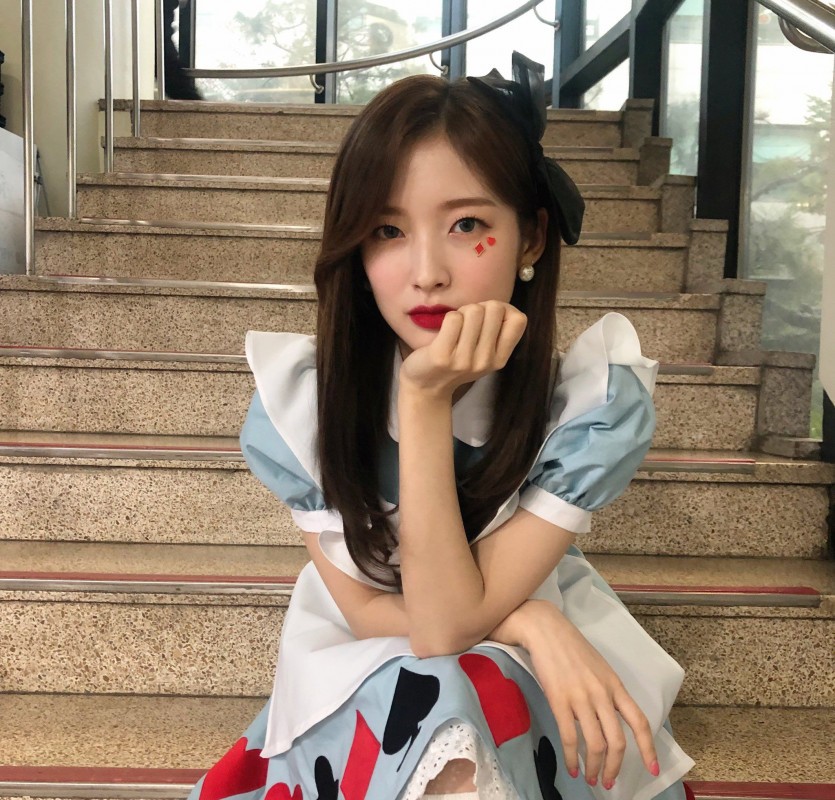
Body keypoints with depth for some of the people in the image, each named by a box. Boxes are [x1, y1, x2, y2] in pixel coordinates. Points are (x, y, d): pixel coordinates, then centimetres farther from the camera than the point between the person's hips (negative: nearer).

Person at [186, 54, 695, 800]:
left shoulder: (596, 406, -24)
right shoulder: (297, 402, -20)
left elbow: (449, 623, -26)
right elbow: (364, 609, -11)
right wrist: (528, 621, -25)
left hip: (534, 682, 1)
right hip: (362, 677, 0)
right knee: (434, 702, -32)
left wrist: (426, 399, -35)